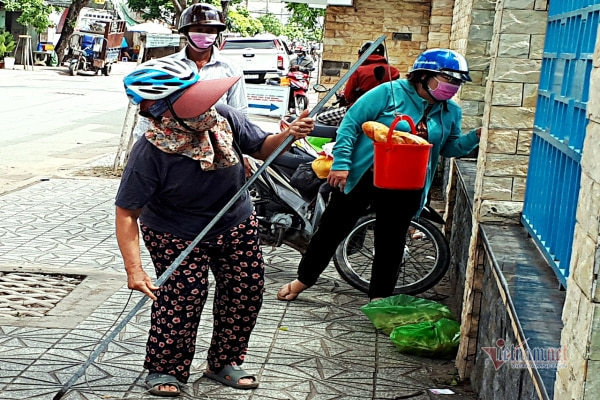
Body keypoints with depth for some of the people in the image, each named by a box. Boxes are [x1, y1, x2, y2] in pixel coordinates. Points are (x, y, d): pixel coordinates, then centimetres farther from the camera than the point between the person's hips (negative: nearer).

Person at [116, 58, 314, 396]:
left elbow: (261, 148, -2)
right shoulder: (150, 153, -32)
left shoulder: (224, 118, -20)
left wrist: (289, 134, -24)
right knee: (181, 299, -9)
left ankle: (224, 362, 29)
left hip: (236, 223, 5)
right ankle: (165, 369, 17)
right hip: (176, 236, -5)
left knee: (245, 292, 8)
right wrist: (134, 269, -37)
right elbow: (127, 213, -27)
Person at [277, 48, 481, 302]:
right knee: (333, 230, 8)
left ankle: (380, 298, 29)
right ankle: (304, 279, 27)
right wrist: (341, 163, -18)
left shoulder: (451, 112, 5)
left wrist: (476, 136, -4)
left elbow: (450, 148, 15)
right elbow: (351, 122, -11)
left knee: (391, 243, 12)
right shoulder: (391, 92, -11)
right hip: (361, 178, -3)